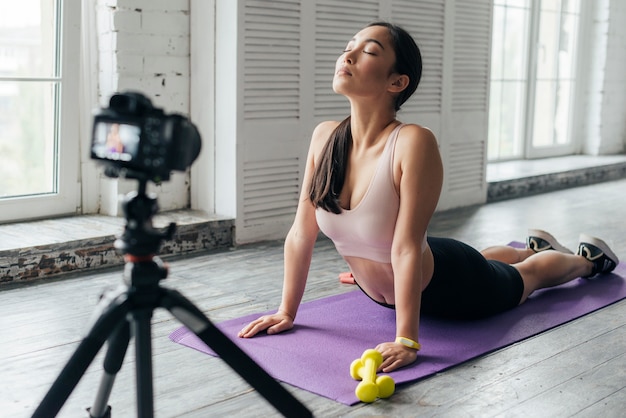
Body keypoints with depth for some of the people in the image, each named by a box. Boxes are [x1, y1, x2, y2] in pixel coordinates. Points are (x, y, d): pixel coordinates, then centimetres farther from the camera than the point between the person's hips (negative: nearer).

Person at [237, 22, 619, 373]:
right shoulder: (325, 137, -20)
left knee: (525, 276, 27)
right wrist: (287, 312, -9)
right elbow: (301, 233, -14)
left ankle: (587, 257, 59)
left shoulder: (414, 143, -38)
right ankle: (535, 245, 68)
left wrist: (407, 341, -35)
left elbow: (406, 249, -38)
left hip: (449, 287, -5)